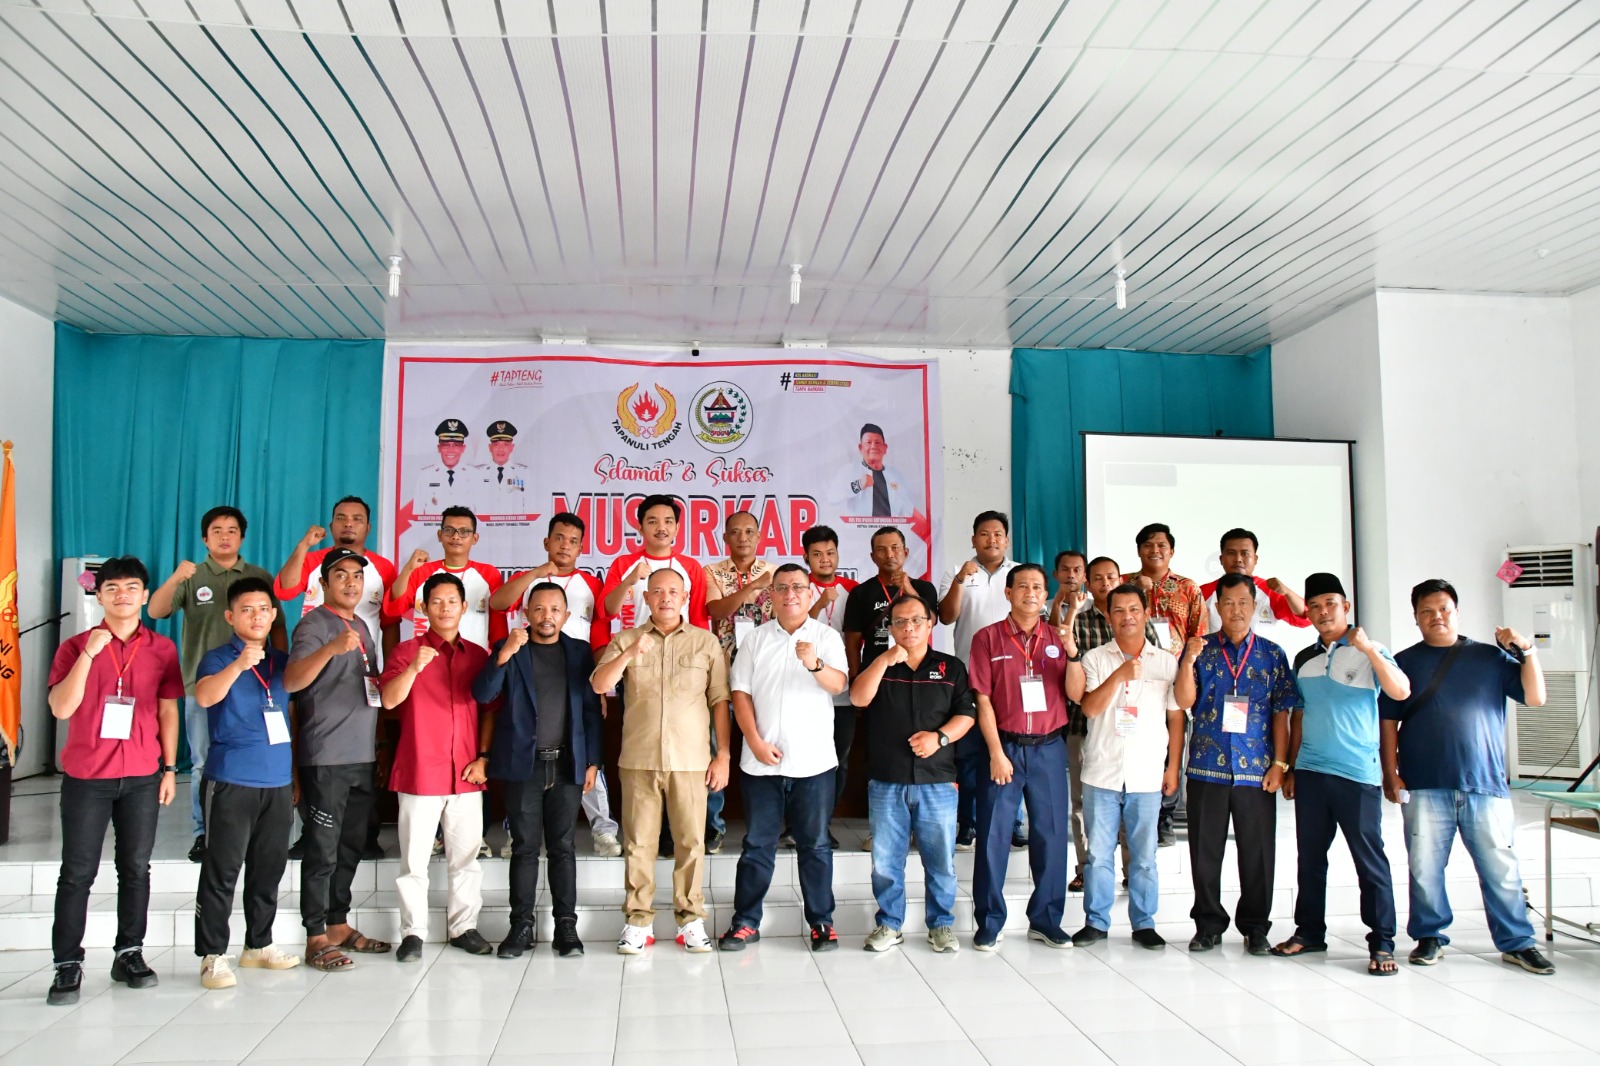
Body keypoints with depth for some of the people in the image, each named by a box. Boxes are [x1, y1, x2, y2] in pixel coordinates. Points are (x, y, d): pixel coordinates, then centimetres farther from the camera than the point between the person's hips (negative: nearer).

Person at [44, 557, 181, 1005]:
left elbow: (168, 711, 8)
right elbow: (61, 708, -10)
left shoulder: (162, 649, 5)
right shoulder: (76, 646, 2)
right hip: (86, 777, -1)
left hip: (142, 777, 1)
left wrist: (169, 769, 5)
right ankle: (68, 965, 7)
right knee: (77, 873, 1)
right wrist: (88, 654, -18)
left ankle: (129, 954, 16)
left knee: (136, 868, 6)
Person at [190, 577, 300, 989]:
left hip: (278, 782, 5)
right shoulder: (219, 658, -3)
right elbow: (204, 696, -23)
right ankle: (213, 955, 7)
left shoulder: (281, 661, 12)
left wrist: (296, 773, 20)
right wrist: (239, 665, -39)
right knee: (222, 871, -2)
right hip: (231, 781, -5)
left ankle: (259, 945, 26)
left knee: (269, 869, 13)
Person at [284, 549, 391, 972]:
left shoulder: (362, 627, 15)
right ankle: (316, 938, 5)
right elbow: (291, 681, -25)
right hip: (326, 758, -7)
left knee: (351, 846, 13)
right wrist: (331, 648, -41)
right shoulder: (314, 625, -9)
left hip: (363, 756, 8)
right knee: (323, 849, -2)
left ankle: (339, 925, 24)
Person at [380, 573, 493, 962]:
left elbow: (490, 711, 11)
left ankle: (463, 927, 18)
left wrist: (483, 758, 1)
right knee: (414, 859, 3)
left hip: (466, 774, 3)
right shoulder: (407, 650, 1)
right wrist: (414, 667, -28)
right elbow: (389, 699, -12)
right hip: (420, 771, -2)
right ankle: (413, 933, 13)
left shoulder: (479, 655, 9)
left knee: (466, 857, 8)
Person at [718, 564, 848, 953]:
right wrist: (756, 742, -7)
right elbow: (740, 692, 3)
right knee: (757, 844, 8)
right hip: (762, 761, 1)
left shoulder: (826, 637, 2)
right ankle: (746, 921, 17)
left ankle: (821, 921, 18)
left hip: (813, 761, -1)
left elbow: (838, 684, -12)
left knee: (815, 844, 8)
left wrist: (815, 664, -33)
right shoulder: (756, 638, 6)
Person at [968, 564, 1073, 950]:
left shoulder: (1057, 640, 7)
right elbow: (983, 700, -4)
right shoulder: (988, 638, -1)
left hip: (1049, 748, 3)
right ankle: (989, 922, 13)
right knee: (994, 835, 1)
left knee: (1051, 834, 7)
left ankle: (1046, 920, 21)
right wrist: (996, 753, -9)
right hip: (1005, 746, -2)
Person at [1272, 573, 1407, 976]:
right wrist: (1291, 768, 14)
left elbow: (1402, 692, -18)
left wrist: (1369, 649, -27)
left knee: (1369, 858, -1)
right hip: (1310, 772, 5)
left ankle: (1382, 943, 8)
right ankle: (1310, 931, 21)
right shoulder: (1304, 660, 13)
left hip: (1357, 773, -5)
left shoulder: (1368, 653, -1)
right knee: (1310, 856, 11)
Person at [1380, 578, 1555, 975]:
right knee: (1424, 867, 3)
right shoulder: (1405, 663, 8)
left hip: (1486, 783, 1)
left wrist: (1527, 651, -9)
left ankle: (1516, 942, 18)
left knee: (1501, 868, 4)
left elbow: (1534, 697, 4)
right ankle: (1428, 936, 18)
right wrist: (1391, 774, 0)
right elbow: (1388, 722, 6)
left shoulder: (1491, 656, 10)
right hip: (1424, 787, 0)